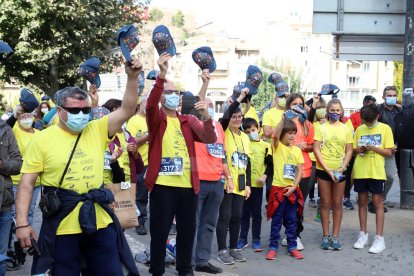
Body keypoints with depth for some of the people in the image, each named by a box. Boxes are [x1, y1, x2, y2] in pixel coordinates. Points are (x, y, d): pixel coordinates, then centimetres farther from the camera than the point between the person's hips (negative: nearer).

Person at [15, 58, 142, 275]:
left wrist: (132, 78, -15)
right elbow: (27, 184, -4)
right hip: (62, 226, -3)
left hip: (100, 222, 3)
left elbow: (127, 110, -2)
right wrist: (22, 223, -11)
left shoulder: (96, 130, 5)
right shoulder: (42, 139, -4)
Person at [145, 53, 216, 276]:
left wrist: (206, 117, -20)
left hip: (188, 184, 4)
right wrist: (162, 76, -34)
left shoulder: (189, 121, 12)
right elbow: (150, 105, -20)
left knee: (187, 230, 12)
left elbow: (210, 138, -1)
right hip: (162, 184, -4)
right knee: (160, 230, 2)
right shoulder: (156, 118, 2)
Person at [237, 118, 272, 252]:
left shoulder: (265, 145, 3)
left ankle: (256, 240, 15)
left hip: (258, 183, 0)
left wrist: (264, 176, -12)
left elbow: (270, 164, 2)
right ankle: (243, 239, 18)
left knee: (256, 213, 6)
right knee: (244, 212, 9)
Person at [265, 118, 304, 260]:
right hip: (278, 188, -3)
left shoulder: (297, 150, 7)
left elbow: (300, 171, 4)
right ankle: (273, 247, 12)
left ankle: (292, 247, 19)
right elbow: (275, 135, -26)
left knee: (292, 220, 10)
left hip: (293, 190, 3)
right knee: (276, 220, 4)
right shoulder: (278, 147, -3)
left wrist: (294, 186, -8)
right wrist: (283, 119, -29)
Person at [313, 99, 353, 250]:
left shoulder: (346, 129, 4)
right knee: (325, 203, 6)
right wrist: (327, 169, -12)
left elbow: (349, 151, 4)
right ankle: (325, 236, 14)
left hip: (339, 171, 1)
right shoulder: (321, 128, -1)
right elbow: (316, 149, -5)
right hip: (323, 170, -1)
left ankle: (335, 237, 14)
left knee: (337, 204, 6)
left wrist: (342, 168, -10)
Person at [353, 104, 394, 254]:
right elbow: (353, 149, 12)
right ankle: (363, 234, 20)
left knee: (377, 202, -1)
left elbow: (389, 152, -3)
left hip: (377, 171, -3)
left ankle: (379, 238, 2)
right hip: (360, 171, 3)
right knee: (362, 201, 9)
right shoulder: (359, 129, 8)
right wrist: (360, 149, -10)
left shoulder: (385, 128, -1)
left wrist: (374, 148, -19)